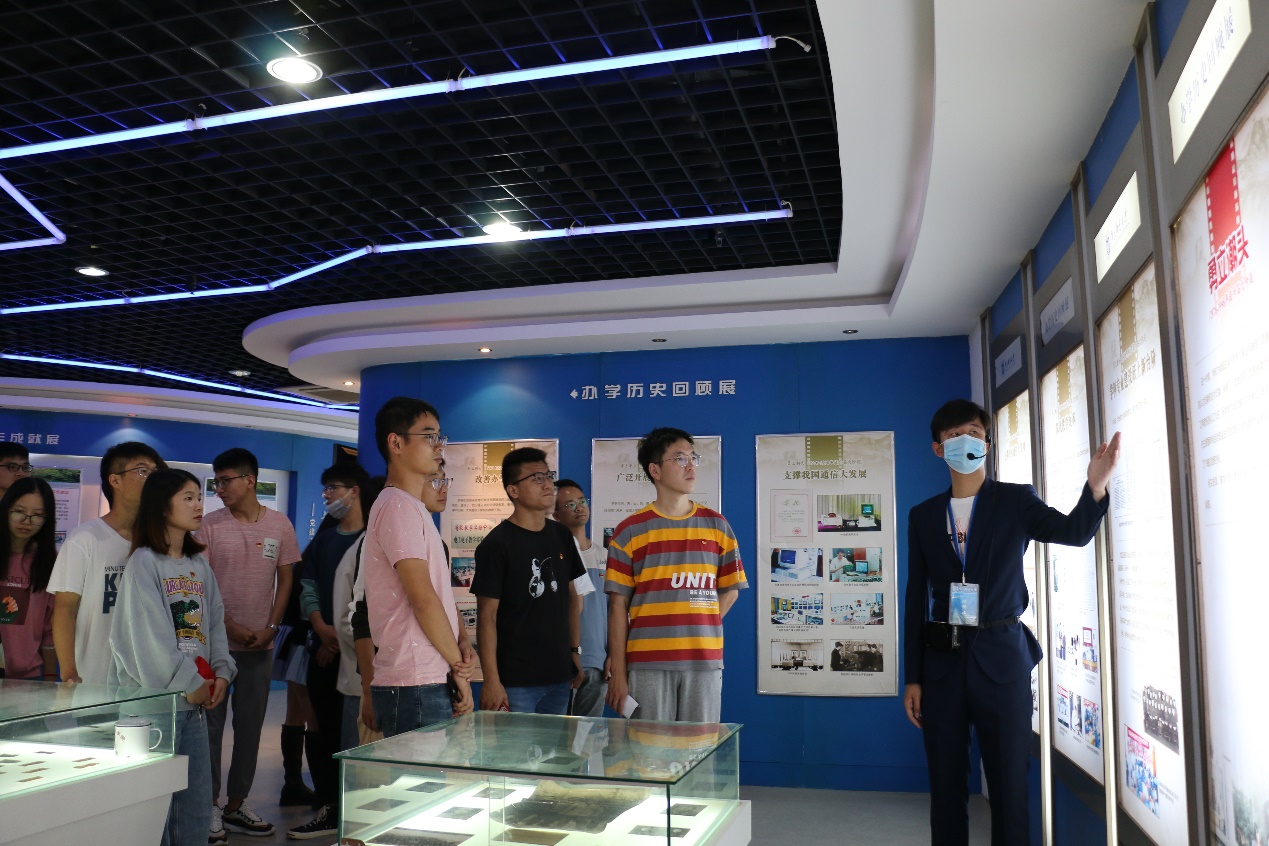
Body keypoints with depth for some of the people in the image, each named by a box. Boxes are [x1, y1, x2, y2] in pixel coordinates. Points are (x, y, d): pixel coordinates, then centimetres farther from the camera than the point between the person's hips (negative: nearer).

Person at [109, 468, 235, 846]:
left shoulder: (200, 564, 13)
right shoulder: (144, 562, -10)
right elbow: (149, 635, -16)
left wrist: (221, 672, -2)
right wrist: (189, 684, -13)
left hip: (196, 701, 7)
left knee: (197, 806, 10)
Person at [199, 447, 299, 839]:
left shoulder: (280, 525, 1)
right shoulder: (210, 525, -3)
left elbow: (285, 580, 5)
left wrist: (270, 629, -5)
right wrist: (231, 627, -12)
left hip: (261, 645, 2)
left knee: (250, 727, 9)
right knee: (211, 723, 4)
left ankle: (236, 804, 21)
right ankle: (210, 804, 16)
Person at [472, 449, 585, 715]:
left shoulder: (562, 536, 9)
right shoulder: (496, 544, -10)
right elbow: (487, 616, -13)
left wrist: (575, 651, 12)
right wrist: (491, 680, -16)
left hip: (559, 676, 6)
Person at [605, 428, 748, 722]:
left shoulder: (716, 524, 8)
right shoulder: (630, 530, 1)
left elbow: (730, 590, 12)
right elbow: (618, 604, 0)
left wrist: (698, 629, 0)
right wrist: (618, 671, -4)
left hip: (705, 663, 2)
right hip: (647, 664, -2)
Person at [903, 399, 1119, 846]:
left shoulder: (1016, 501, 3)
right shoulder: (923, 515, 8)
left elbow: (1073, 531, -15)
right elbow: (916, 597, 7)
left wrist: (1095, 488, -36)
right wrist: (912, 678, 5)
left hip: (1002, 658, -2)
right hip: (942, 659, 2)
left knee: (1010, 787, 3)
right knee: (946, 788, 10)